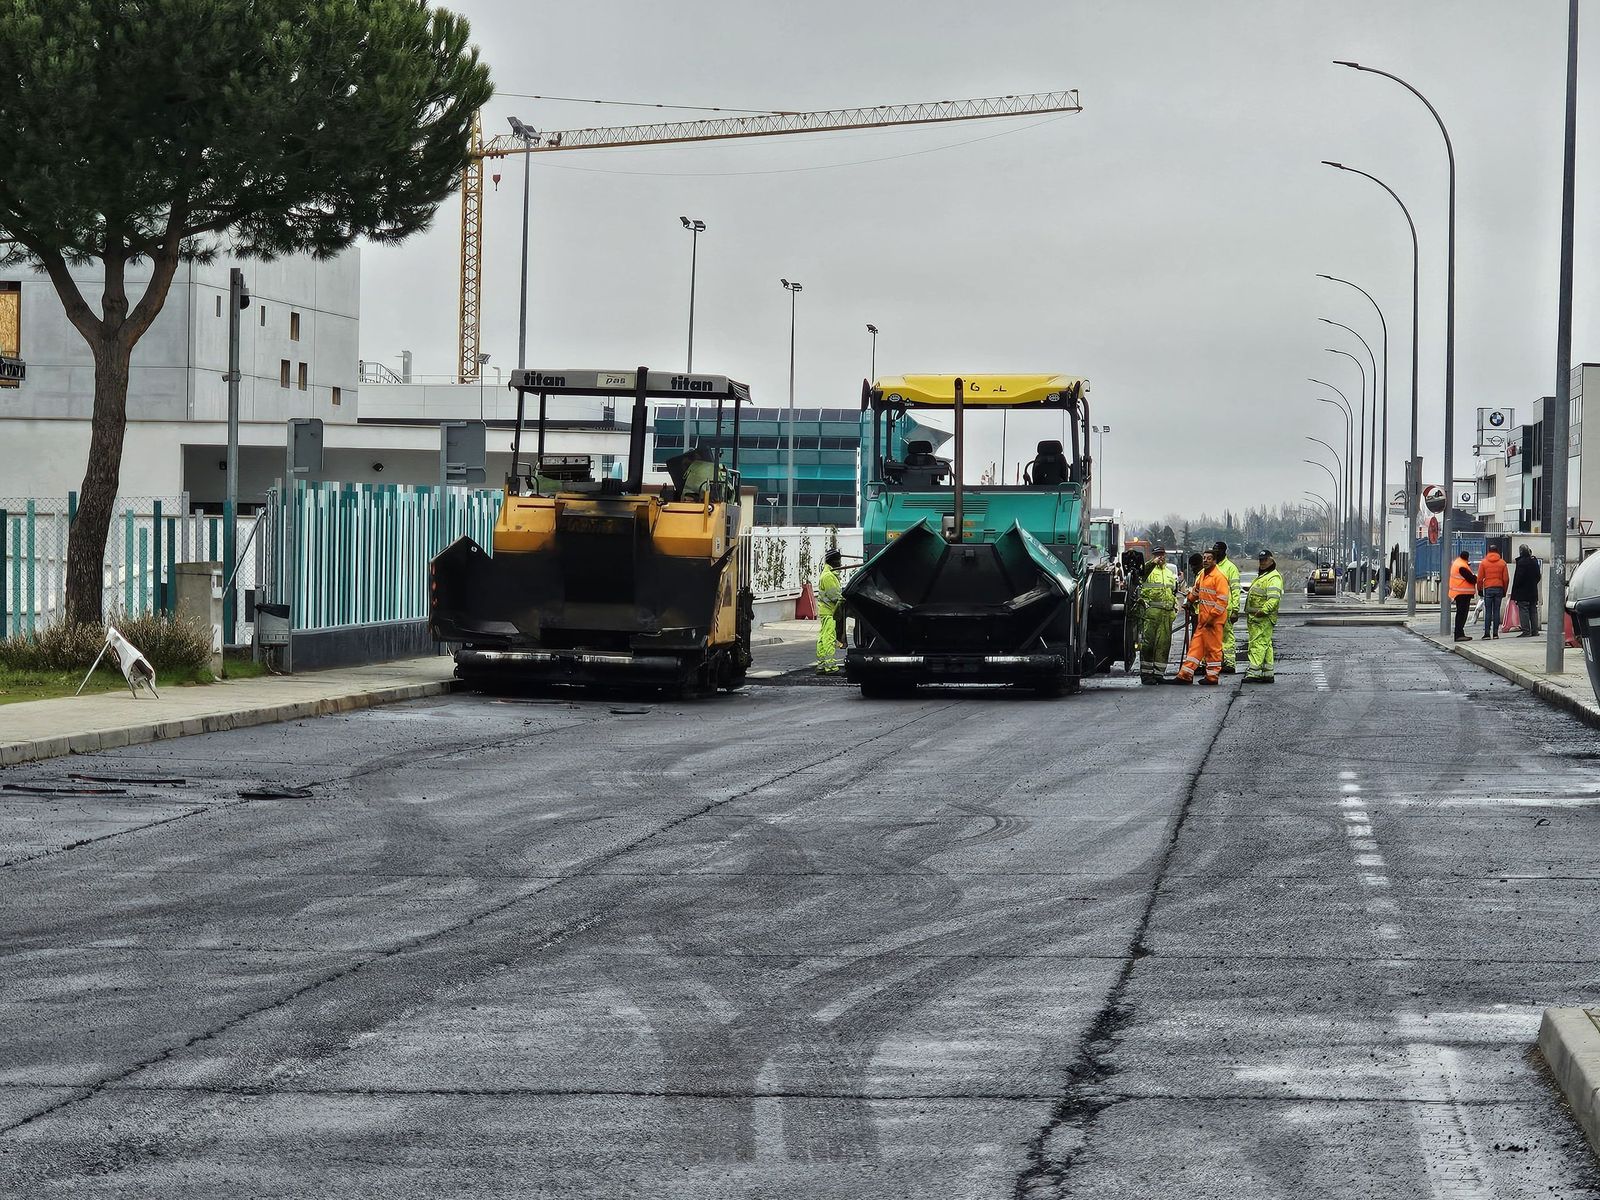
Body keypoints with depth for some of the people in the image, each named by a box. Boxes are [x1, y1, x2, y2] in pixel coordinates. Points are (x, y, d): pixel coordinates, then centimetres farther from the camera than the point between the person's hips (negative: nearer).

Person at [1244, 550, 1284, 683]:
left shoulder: (1273, 578, -10)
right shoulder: (1261, 576, 25)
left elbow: (1274, 598, -23)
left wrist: (1264, 610, -35)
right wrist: (1249, 616, 30)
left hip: (1263, 618, -11)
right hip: (1255, 617, 11)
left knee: (1258, 644, -15)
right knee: (1266, 646, 12)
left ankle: (1254, 672, -20)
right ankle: (1268, 673, 15)